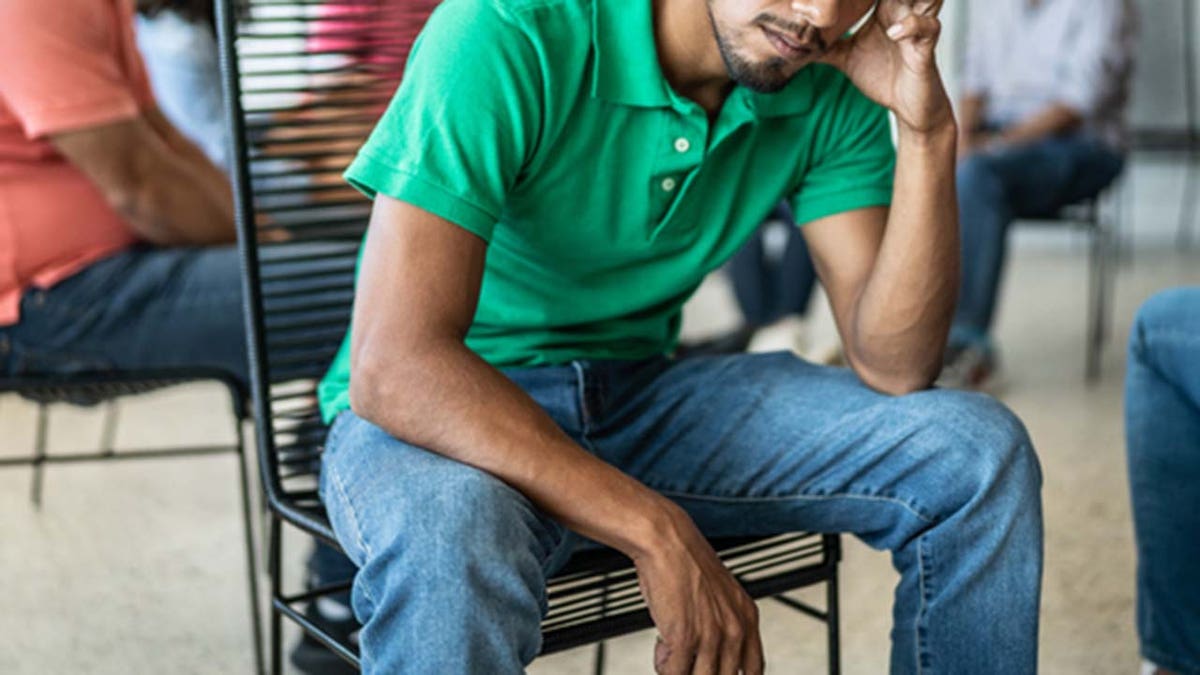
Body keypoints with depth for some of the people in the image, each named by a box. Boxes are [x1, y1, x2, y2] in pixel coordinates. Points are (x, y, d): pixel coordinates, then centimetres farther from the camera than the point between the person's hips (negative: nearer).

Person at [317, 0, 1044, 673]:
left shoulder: (832, 84, -6)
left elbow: (892, 367, -8)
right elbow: (393, 366, -31)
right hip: (425, 413, -5)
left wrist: (928, 131, -20)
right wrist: (657, 530, -35)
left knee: (979, 455, -8)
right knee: (453, 545, -41)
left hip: (644, 394, 6)